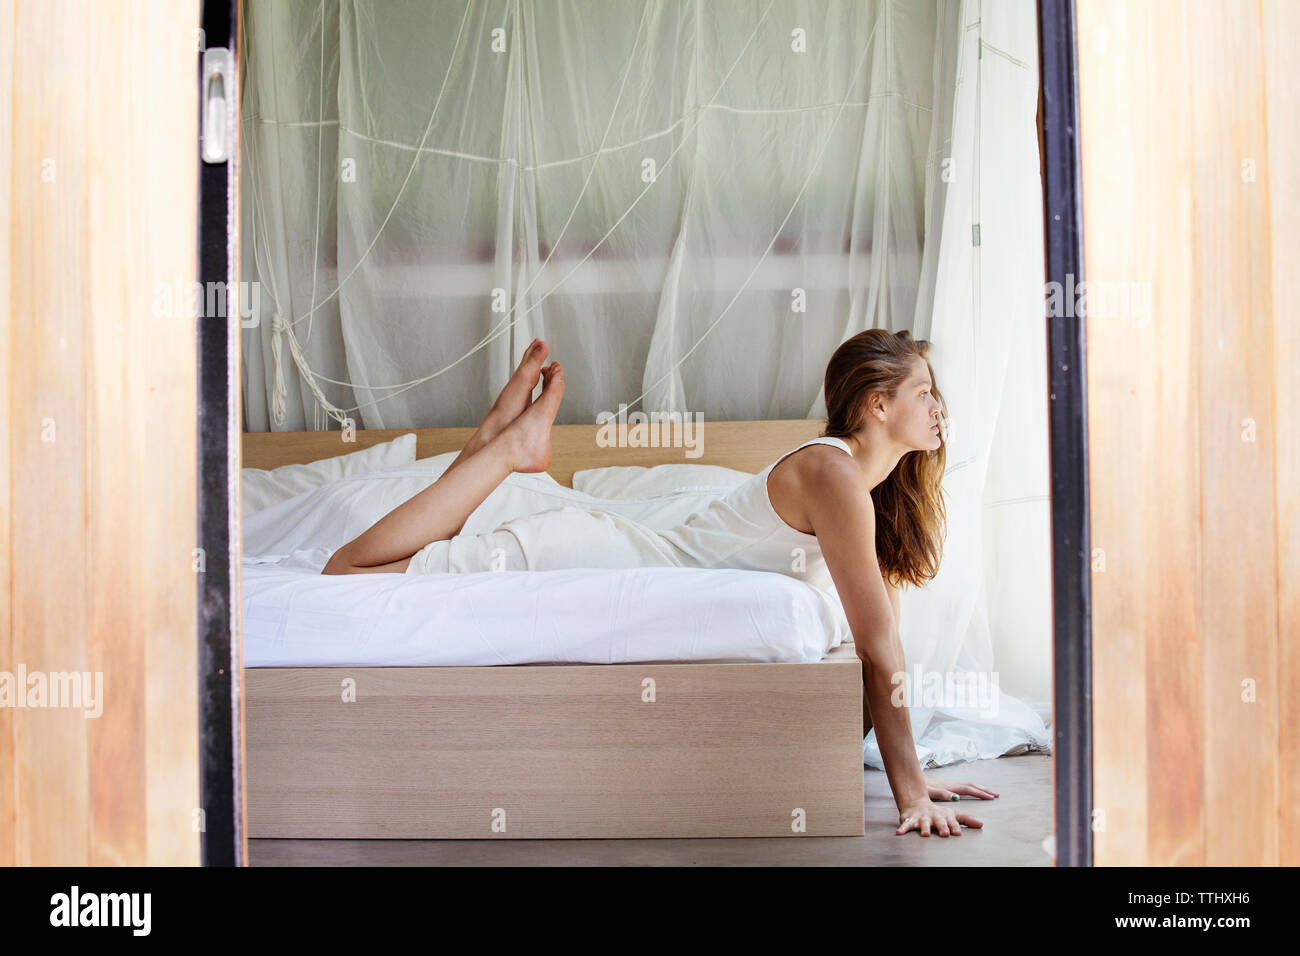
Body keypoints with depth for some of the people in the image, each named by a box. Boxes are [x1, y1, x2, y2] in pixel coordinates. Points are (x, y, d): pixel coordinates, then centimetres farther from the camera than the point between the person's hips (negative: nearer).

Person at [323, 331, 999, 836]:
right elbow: (877, 644, -26)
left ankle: (515, 437, 19)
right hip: (580, 558, -8)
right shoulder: (832, 471, -24)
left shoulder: (872, 489, 5)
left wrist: (917, 775, 4)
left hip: (620, 557, 8)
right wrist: (910, 793, -24)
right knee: (345, 575, -8)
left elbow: (878, 634, 7)